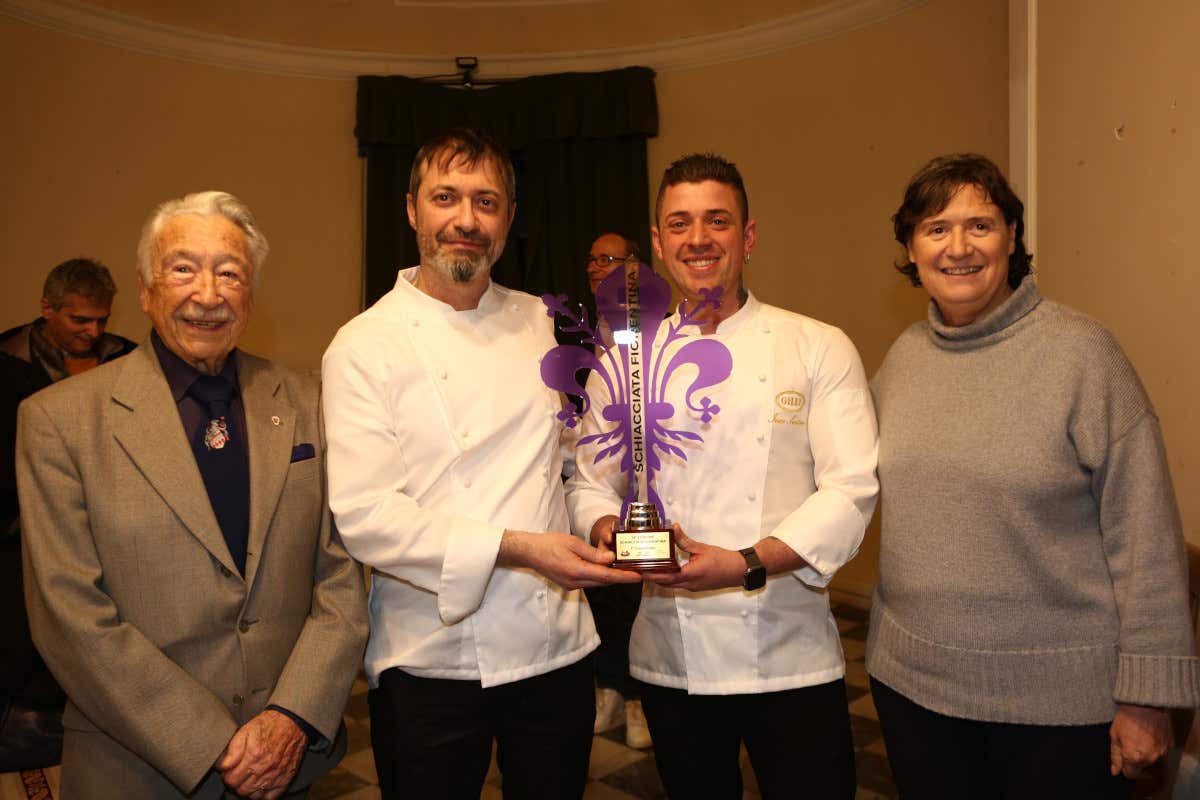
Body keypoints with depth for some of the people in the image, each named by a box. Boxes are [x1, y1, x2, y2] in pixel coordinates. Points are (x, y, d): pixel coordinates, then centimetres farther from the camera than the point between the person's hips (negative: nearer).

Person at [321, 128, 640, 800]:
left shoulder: (537, 323, 7)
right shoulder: (365, 346, -8)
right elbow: (365, 514, -17)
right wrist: (514, 549, -25)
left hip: (557, 647, 4)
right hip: (433, 661, -4)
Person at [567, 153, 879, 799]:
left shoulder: (820, 349, -2)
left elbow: (851, 489, -9)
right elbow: (588, 479, 10)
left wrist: (747, 564, -22)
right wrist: (606, 529, -13)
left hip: (791, 655, -2)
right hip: (669, 654, 3)